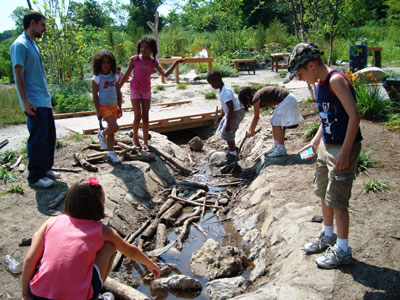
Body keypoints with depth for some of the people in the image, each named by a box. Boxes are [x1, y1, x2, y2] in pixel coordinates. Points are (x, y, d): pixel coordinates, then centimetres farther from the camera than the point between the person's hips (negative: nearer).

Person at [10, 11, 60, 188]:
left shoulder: (32, 44, 18)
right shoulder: (20, 45, -10)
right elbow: (19, 74, -16)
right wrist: (25, 101, -20)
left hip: (44, 100, 10)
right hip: (34, 103, -10)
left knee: (49, 137, 13)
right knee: (38, 139, -6)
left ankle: (45, 169, 26)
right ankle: (35, 177, 4)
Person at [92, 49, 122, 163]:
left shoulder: (114, 76, 4)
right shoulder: (96, 78, -9)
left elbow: (118, 93, 10)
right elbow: (95, 95, -8)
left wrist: (119, 107, 6)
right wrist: (98, 111, -12)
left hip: (114, 106, 5)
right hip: (103, 107, -5)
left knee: (111, 131, 11)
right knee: (114, 127, -20)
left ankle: (110, 152, 22)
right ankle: (102, 134, 12)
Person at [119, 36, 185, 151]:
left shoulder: (153, 62, -5)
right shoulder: (135, 59, -10)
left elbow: (165, 73, -16)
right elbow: (127, 75, -2)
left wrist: (176, 63, -26)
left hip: (146, 91, 2)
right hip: (135, 90, -2)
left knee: (145, 117, 4)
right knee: (138, 117, -6)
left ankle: (145, 142, 11)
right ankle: (135, 137, 19)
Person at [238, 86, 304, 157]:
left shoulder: (256, 99, -14)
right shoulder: (258, 95, 13)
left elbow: (256, 117, -3)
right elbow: (256, 116, 21)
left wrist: (252, 131, 9)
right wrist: (250, 129, 26)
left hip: (286, 101, -10)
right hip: (288, 99, 10)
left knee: (277, 124, -10)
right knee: (274, 123, 15)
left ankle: (281, 149, -9)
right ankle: (275, 146, 26)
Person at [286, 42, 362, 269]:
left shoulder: (336, 80, -18)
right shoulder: (320, 84, 10)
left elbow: (354, 116, -23)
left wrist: (345, 152, -24)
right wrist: (315, 142, 16)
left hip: (343, 148, -9)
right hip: (326, 146, 10)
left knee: (337, 200, 0)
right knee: (324, 193, 20)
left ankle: (343, 251, 16)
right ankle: (328, 236, 40)